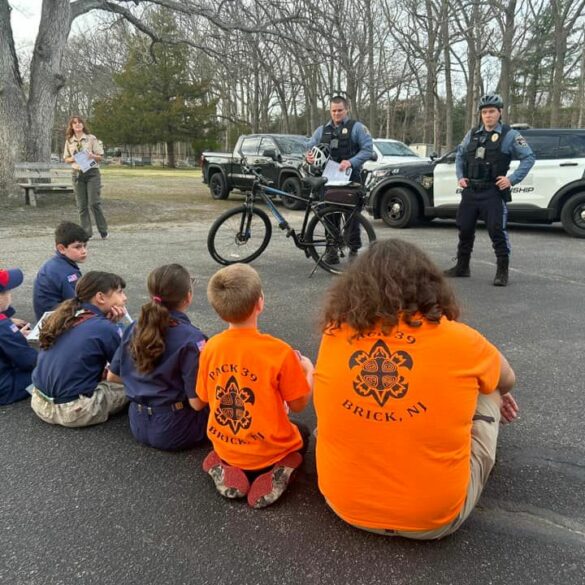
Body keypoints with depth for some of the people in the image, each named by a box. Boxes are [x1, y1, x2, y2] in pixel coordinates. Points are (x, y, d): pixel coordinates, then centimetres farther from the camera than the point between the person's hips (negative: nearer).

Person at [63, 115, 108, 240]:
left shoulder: (91, 138, 1)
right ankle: (86, 232, 10)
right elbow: (66, 158, 15)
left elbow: (101, 156, 2)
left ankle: (103, 231, 5)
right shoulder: (69, 141, 9)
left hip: (92, 172, -3)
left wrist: (92, 156, -17)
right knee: (81, 205, 3)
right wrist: (73, 159, -6)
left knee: (94, 203, -8)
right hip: (77, 173, 3)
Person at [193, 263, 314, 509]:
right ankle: (279, 472, -1)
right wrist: (308, 371, 5)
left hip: (225, 448, 4)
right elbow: (298, 405, -13)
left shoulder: (210, 348, -12)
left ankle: (223, 471, 7)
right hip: (268, 451, -3)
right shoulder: (279, 352, -25)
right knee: (302, 433, 30)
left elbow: (200, 402, 1)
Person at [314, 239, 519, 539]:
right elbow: (506, 381, 8)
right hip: (434, 516, -2)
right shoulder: (458, 339, -15)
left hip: (344, 502, 3)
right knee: (487, 394, 15)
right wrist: (477, 394, 34)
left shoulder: (334, 335, -9)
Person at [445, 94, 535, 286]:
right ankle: (462, 266, 23)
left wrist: (512, 179, -13)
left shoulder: (509, 135, -2)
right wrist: (460, 176, 8)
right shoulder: (472, 134, 12)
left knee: (497, 231, -6)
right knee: (465, 229, 10)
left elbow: (528, 157, -3)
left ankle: (502, 271, 3)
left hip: (493, 192, -5)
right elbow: (460, 155, 22)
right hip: (470, 191, 5)